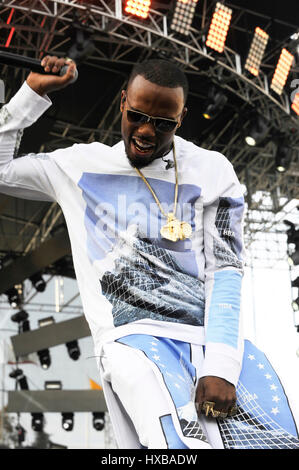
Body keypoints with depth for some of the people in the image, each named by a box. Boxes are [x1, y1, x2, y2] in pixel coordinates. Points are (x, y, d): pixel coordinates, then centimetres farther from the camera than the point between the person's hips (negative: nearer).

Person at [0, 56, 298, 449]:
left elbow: (226, 271, 3)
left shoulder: (212, 171, 12)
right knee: (184, 442, -32)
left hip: (217, 338, 2)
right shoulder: (84, 165, 16)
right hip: (135, 337, -2)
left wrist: (221, 367, -10)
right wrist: (34, 92, 16)